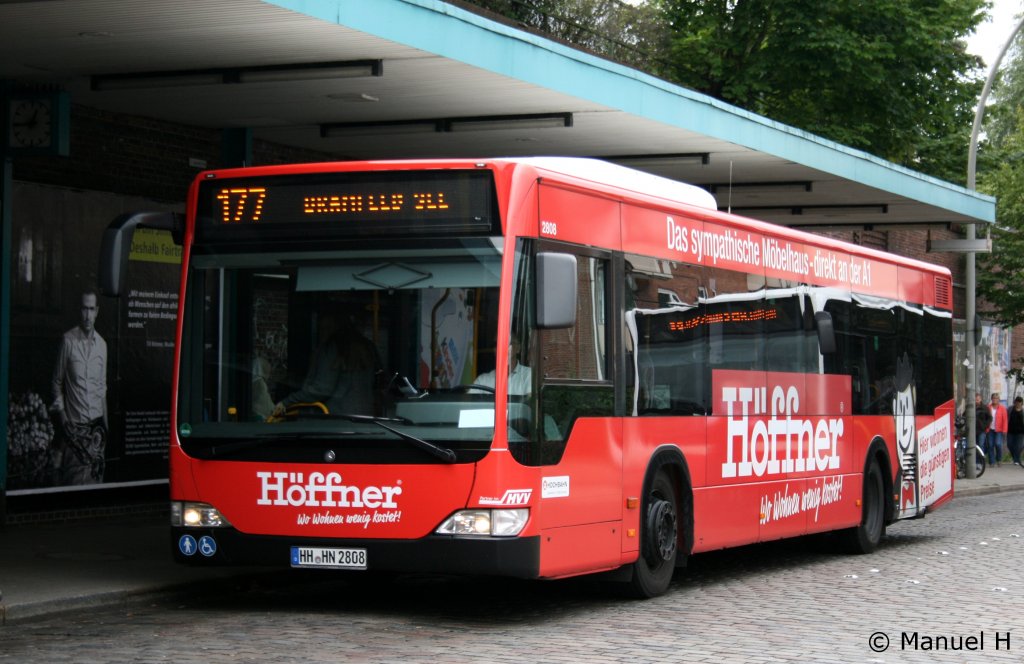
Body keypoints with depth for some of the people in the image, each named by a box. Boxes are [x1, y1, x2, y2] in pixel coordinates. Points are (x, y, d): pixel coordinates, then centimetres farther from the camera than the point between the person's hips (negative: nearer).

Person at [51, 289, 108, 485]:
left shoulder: (101, 344, 9)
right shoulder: (68, 340, -4)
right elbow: (57, 381, 2)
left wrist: (105, 424, 14)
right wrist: (60, 412, -6)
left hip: (96, 424, 4)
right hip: (73, 424, -4)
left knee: (95, 479, 4)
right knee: (73, 480, -5)